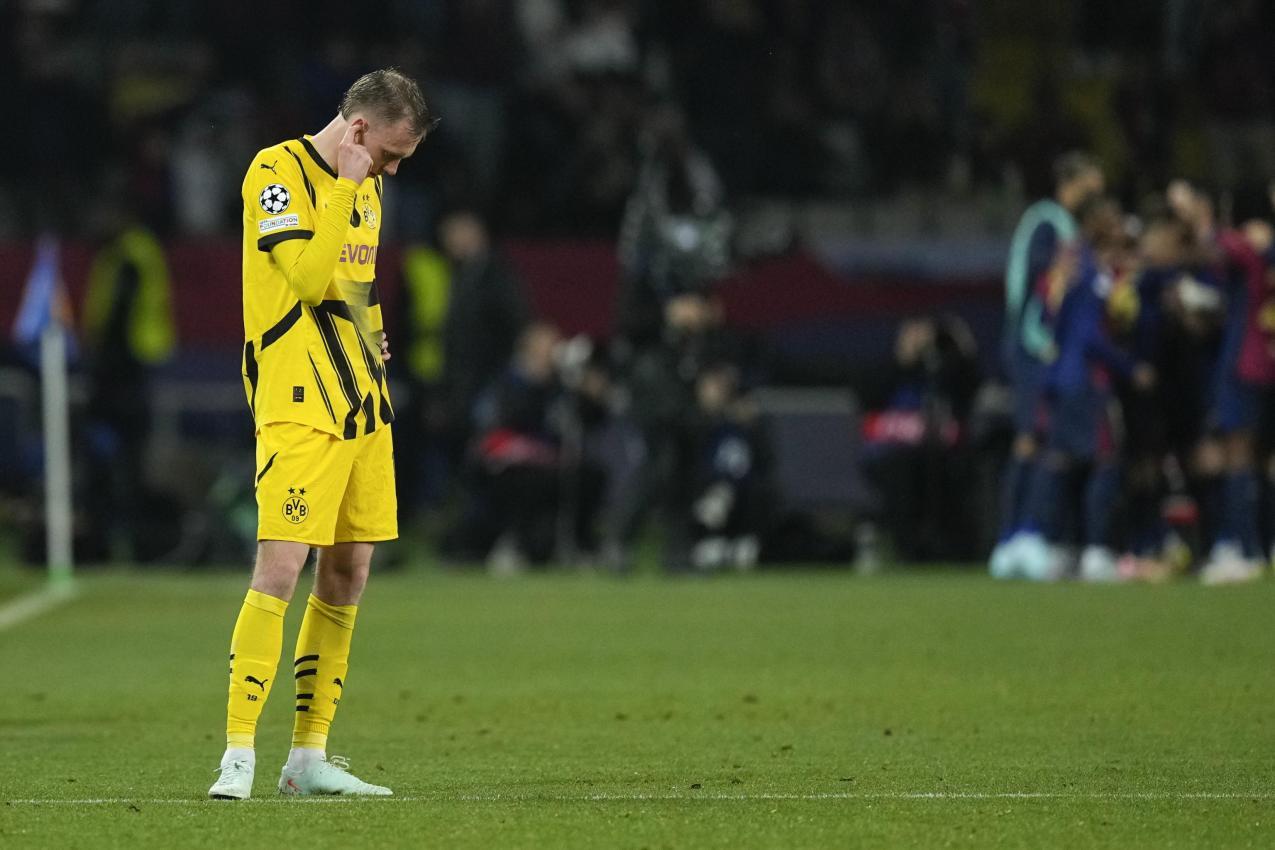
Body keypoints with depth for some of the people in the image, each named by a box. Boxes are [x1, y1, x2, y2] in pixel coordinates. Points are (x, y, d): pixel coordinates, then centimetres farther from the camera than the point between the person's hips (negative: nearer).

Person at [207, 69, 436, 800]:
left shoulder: (364, 184, 16)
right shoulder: (277, 171, -10)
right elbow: (308, 275, -21)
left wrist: (369, 336, 13)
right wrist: (345, 187, -17)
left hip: (361, 404, 8)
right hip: (298, 408, -8)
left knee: (348, 576, 7)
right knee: (280, 570, -15)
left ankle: (310, 757, 13)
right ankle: (240, 756, -12)